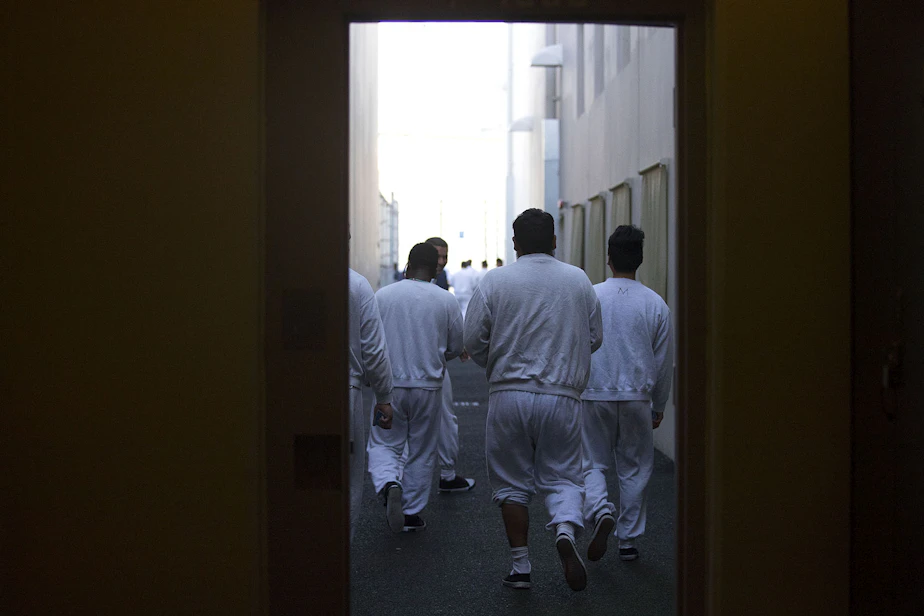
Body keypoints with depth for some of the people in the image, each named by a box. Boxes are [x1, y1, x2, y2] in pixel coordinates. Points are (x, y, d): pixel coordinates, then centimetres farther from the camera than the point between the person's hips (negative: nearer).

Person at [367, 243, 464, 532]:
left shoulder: (382, 296, -4)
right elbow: (456, 347, 5)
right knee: (422, 452, 14)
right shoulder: (446, 301, -2)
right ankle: (411, 513, 20)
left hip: (390, 383, -1)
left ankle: (389, 485, -20)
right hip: (428, 386, 1)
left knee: (384, 444, 9)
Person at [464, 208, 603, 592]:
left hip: (509, 393, -1)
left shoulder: (495, 280, -3)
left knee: (512, 482, 10)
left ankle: (520, 567, 13)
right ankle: (566, 528, -16)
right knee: (562, 476, 12)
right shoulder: (578, 280, 4)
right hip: (562, 395, 1)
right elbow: (594, 338, 10)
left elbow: (473, 340, -2)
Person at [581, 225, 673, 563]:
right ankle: (628, 540, 17)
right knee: (635, 470, 12)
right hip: (637, 397, 1)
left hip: (594, 395, -1)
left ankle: (600, 510, -18)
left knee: (593, 464, 10)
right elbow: (664, 362, 4)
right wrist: (658, 406, 16)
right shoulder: (656, 304, -2)